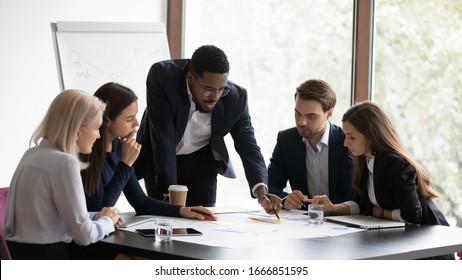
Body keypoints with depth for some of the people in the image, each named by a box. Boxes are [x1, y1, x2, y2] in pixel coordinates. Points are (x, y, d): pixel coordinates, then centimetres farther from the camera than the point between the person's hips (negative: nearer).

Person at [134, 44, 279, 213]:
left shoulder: (236, 97, -22)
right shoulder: (162, 76, -29)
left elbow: (248, 148, -16)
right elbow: (163, 137, -30)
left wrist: (261, 192, -33)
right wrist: (169, 192, -31)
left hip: (201, 163, 2)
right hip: (159, 159, -2)